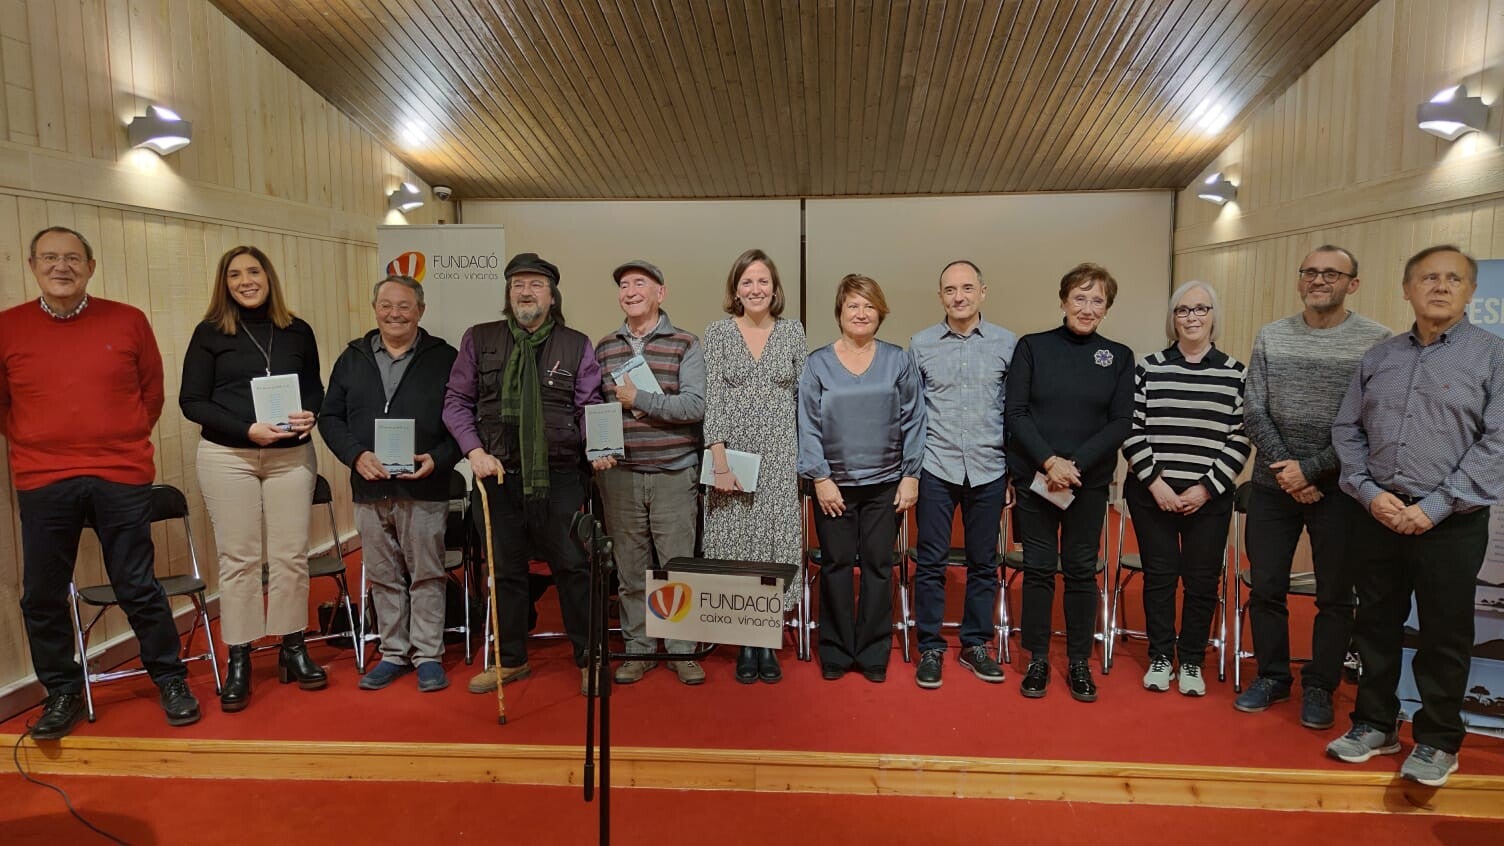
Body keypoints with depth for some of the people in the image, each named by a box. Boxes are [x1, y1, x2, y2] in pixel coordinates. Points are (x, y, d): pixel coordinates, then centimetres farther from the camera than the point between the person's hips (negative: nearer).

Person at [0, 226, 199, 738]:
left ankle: (170, 679, 21)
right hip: (42, 483, 1)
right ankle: (62, 692, 26)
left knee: (139, 588, 5)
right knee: (42, 596, 8)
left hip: (121, 477, -1)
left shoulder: (128, 322, 2)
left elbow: (151, 391, 11)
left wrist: (127, 440, 7)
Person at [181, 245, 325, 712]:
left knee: (291, 555, 5)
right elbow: (192, 401, -2)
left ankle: (293, 649, 18)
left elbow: (315, 390, 14)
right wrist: (247, 429, -16)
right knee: (238, 558, 2)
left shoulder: (298, 331, 8)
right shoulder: (210, 333, 1)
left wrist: (310, 416, -9)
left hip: (291, 455, 2)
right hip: (228, 456, -2)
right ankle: (238, 661, 12)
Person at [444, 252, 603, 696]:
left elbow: (589, 408, 3)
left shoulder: (576, 345, 3)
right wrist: (475, 450, -7)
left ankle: (588, 660, 18)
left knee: (573, 567, 3)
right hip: (499, 474, 2)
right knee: (506, 569, 13)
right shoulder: (479, 339, 5)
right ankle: (511, 660, 28)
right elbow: (456, 402, 6)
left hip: (559, 475, -1)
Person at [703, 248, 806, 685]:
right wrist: (720, 459, -11)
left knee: (776, 545, 2)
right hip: (733, 456, -1)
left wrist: (806, 459, 5)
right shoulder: (718, 332, 3)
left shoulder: (793, 332, 8)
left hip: (780, 460, 1)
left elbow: (803, 396, 10)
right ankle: (744, 644, 15)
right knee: (736, 545, 1)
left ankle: (768, 643, 15)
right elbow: (711, 398, -3)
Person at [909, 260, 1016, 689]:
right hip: (936, 468, -1)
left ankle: (975, 644, 25)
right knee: (930, 562, 3)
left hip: (988, 469, 1)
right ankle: (930, 648, 16)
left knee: (983, 563, 10)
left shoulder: (1008, 344, 3)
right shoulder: (920, 344, 3)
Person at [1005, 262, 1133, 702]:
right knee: (1038, 568, 5)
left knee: (1081, 569, 7)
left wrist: (1075, 463, -13)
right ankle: (1037, 659, 17)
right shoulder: (1032, 347, 1)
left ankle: (1079, 661, 19)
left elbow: (1121, 422, -1)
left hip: (1090, 481, 1)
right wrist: (1049, 460, -15)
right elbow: (1015, 412, -4)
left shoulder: (1119, 356, 5)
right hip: (1035, 478, -1)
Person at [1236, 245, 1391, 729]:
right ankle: (1272, 677, 25)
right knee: (1265, 588, 8)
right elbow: (1254, 413, 0)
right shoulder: (1271, 337, 3)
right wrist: (1286, 472, -9)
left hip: (1338, 488, -2)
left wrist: (1310, 469, -15)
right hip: (1273, 485, 3)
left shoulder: (1377, 342, -6)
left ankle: (1319, 687, 22)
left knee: (1335, 595, 7)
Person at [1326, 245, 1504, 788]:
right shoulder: (1378, 358, 10)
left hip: (1451, 523, -3)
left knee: (1444, 637, 6)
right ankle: (1375, 724, 27)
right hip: (1378, 516, 4)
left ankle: (1438, 741, 22)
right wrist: (1369, 492, -6)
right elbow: (1346, 430, 9)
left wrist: (1434, 507, -16)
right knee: (1376, 626, 12)